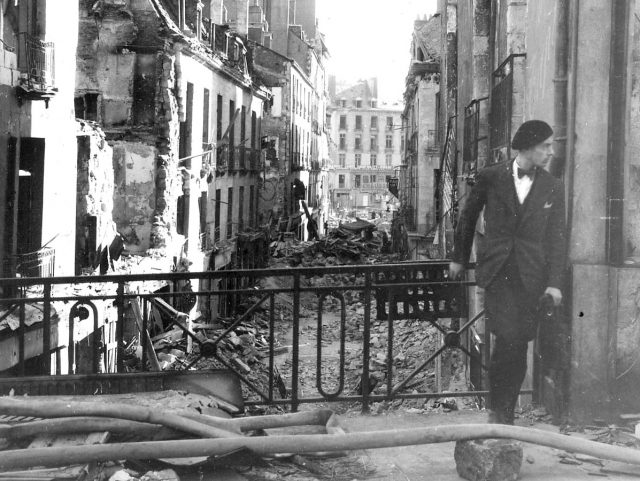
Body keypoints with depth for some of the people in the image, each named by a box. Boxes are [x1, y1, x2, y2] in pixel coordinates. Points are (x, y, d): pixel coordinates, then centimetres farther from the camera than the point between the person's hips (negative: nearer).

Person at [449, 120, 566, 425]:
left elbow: (556, 237, 5)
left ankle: (505, 414, 16)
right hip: (496, 271, -2)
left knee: (518, 345, 2)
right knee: (508, 337, -16)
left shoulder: (553, 188, 6)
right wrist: (459, 258, 20)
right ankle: (497, 409, 0)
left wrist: (554, 282, -3)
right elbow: (468, 217, 14)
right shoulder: (491, 177, 1)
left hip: (530, 276, 2)